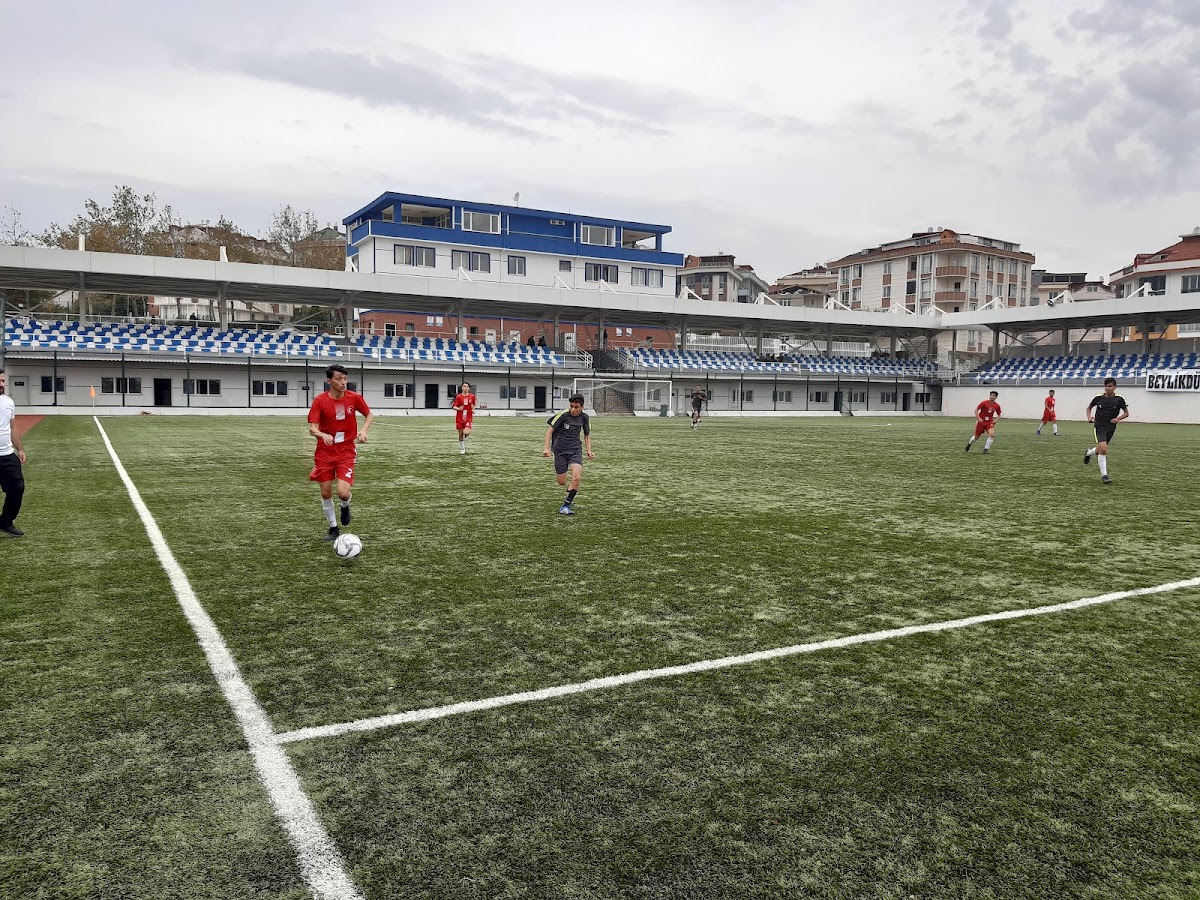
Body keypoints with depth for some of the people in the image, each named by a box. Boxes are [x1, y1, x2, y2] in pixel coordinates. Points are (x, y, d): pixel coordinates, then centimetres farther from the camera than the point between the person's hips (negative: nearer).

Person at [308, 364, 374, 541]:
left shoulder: (354, 398, -7)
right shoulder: (320, 400, -10)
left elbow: (370, 414, 9)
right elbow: (312, 428, -14)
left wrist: (364, 430, -9)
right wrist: (323, 435, -36)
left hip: (346, 451, -1)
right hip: (324, 452, 1)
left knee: (343, 492, -15)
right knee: (326, 493, 5)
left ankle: (345, 506, 22)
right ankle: (333, 528, 25)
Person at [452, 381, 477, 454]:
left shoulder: (472, 396, 1)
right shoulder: (458, 397, -4)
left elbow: (474, 404, 19)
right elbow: (454, 407, -5)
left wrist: (473, 409, 1)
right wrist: (458, 409, -26)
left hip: (468, 418, 0)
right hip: (459, 418, 0)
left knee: (466, 433, -19)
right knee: (461, 433, 5)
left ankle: (464, 441, 17)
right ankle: (462, 448, 26)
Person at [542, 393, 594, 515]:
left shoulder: (584, 417, 0)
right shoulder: (563, 414, -13)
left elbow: (587, 435, 15)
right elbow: (550, 430, -7)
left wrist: (588, 450, 2)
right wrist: (546, 448, -14)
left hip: (575, 450, 2)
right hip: (560, 450, -2)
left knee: (576, 478, -21)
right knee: (561, 482, 3)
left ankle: (566, 505, -7)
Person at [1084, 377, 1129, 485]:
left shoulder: (1119, 399, -5)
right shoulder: (1098, 398, -4)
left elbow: (1126, 413, 4)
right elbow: (1089, 408, 14)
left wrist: (1118, 418, -14)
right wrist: (1089, 417, -4)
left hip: (1111, 428, 2)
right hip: (1100, 426, -2)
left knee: (1100, 450, 13)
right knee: (1103, 449, -20)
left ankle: (1088, 453, 50)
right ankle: (1104, 475, -12)